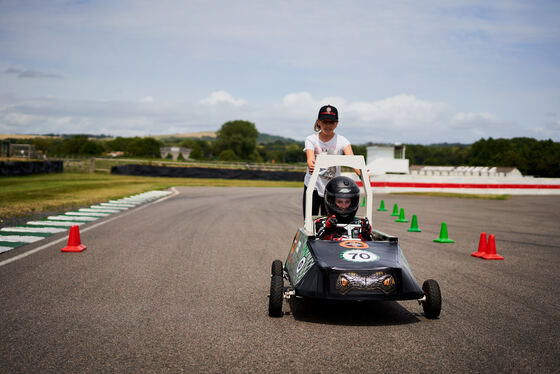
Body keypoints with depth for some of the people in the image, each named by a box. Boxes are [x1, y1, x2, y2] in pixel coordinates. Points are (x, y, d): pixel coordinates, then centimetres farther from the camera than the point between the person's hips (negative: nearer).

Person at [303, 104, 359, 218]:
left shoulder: (342, 141, -5)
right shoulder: (311, 139, -3)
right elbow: (310, 158, -22)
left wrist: (360, 173, -42)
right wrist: (311, 165, -47)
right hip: (312, 187, 0)